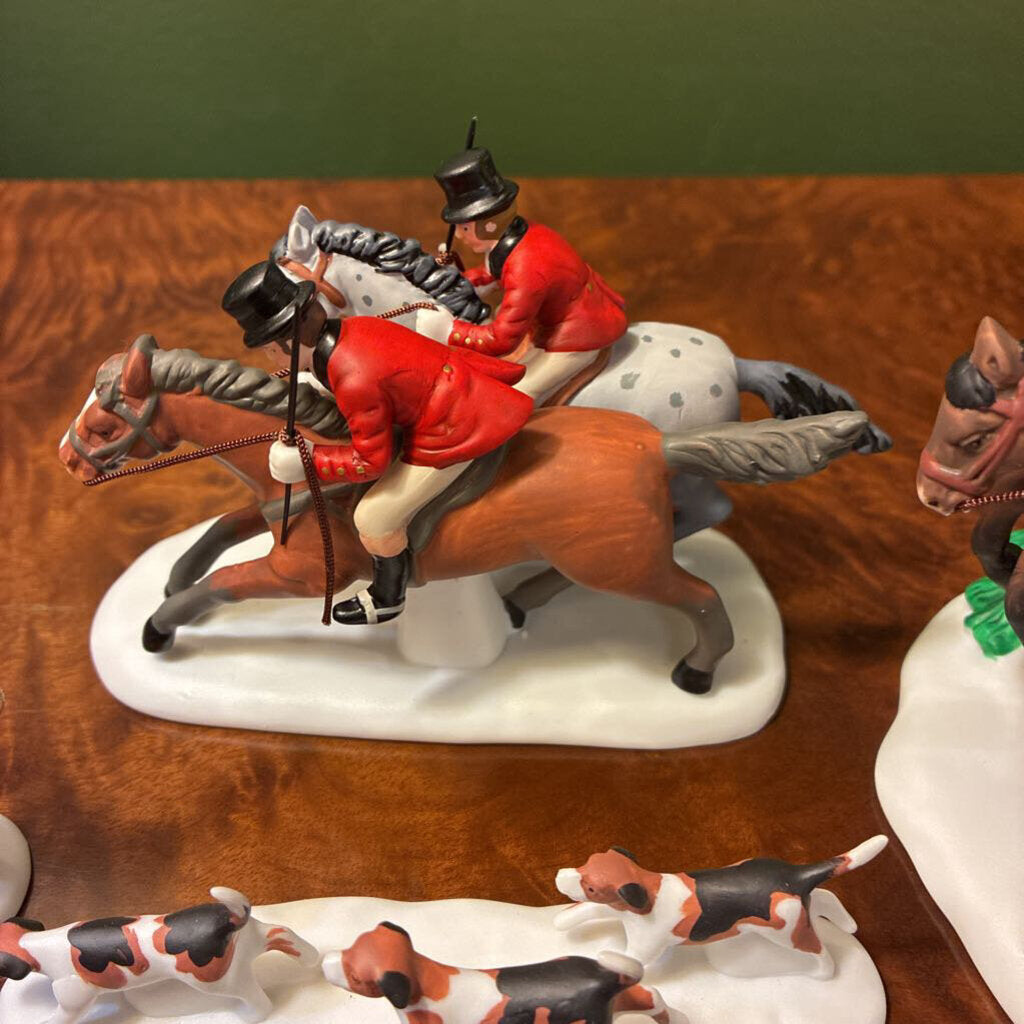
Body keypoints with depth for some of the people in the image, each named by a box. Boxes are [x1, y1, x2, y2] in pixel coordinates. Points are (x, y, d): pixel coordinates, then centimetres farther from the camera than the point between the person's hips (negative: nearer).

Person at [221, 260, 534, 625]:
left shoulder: (356, 382, -26)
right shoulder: (355, 328, -2)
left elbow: (370, 462, -18)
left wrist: (310, 460, -6)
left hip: (449, 437, -9)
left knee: (374, 518, 0)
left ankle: (387, 598, 24)